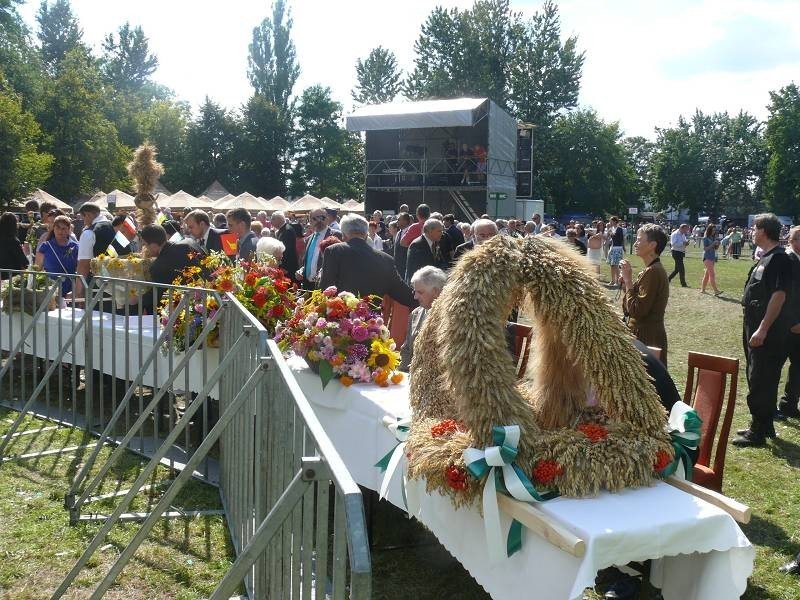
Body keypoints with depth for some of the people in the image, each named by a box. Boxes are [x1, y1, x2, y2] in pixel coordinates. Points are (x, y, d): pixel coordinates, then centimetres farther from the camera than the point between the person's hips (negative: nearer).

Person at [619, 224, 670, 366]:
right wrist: (626, 280, 2)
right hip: (648, 335, 10)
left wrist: (628, 280, -16)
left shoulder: (653, 271, -18)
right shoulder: (653, 270, 14)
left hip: (647, 339, -10)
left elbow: (637, 311, -23)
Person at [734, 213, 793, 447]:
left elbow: (779, 296, -23)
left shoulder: (779, 259, -17)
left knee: (761, 380, -3)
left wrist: (762, 329, -25)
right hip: (755, 327, 10)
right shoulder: (766, 257, 12)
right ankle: (765, 425, 29)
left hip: (767, 332, -10)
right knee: (759, 377, 17)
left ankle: (758, 432, 5)